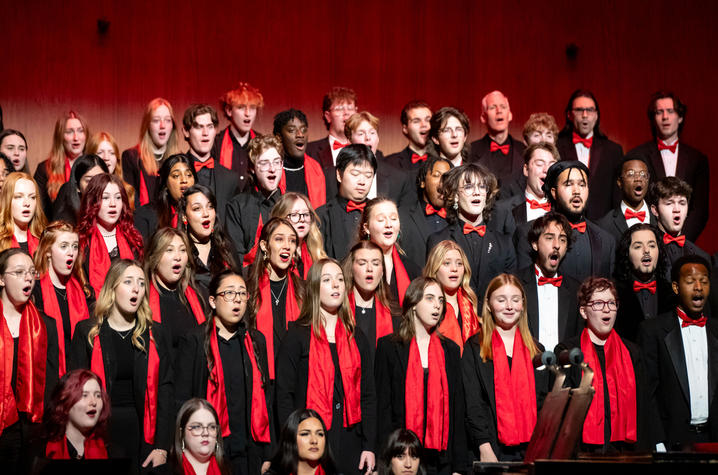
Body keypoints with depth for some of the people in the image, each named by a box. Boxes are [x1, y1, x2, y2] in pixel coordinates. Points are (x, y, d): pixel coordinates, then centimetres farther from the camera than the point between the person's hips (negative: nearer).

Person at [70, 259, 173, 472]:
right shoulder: (86, 331, 4)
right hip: (101, 430, -1)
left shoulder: (155, 333, 7)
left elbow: (165, 389, 3)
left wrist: (162, 447, -5)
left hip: (144, 432, 1)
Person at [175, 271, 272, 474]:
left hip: (249, 451, 4)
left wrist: (268, 454, 9)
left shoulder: (256, 340, 12)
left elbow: (265, 396, 14)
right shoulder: (194, 341, -1)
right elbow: (181, 400, -3)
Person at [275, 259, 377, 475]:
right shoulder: (297, 336, -1)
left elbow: (368, 394, 12)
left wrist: (369, 446, 3)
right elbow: (284, 394, -4)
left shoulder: (357, 338, 12)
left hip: (351, 444, 4)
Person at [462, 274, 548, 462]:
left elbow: (543, 402, 13)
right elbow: (473, 404, -3)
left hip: (531, 449, 3)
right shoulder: (474, 348, 4)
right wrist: (484, 448, -14)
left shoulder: (537, 351, 15)